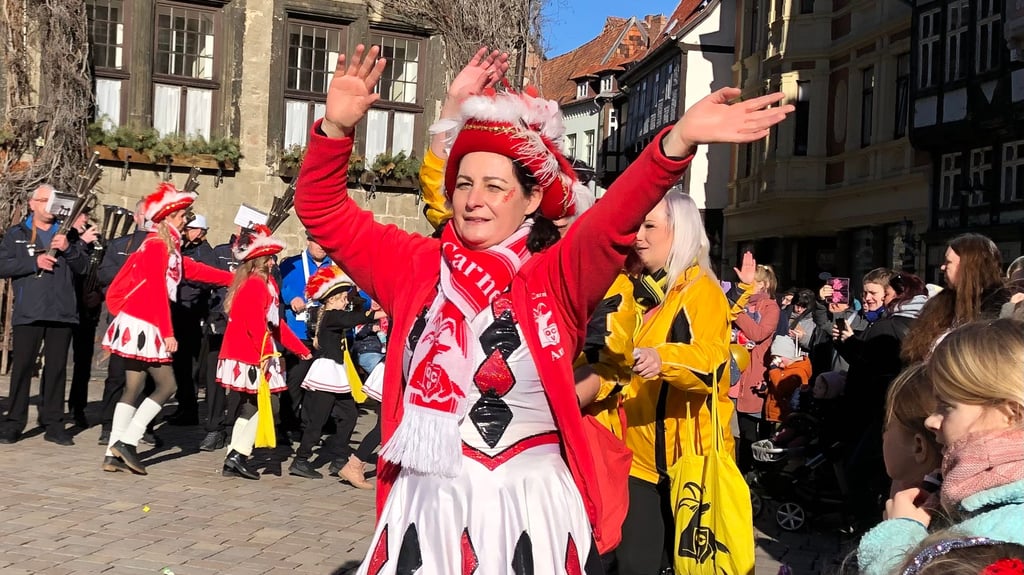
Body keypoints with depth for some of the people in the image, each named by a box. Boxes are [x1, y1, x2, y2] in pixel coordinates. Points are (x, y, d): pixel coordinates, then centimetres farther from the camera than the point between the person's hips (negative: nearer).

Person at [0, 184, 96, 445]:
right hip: (28, 312, -2)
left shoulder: (67, 233, 15)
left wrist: (68, 249, -10)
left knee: (57, 367, 4)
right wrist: (34, 262, -10)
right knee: (22, 366, -3)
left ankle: (53, 424, 9)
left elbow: (82, 266, 6)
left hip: (62, 312, 2)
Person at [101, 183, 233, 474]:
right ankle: (127, 442, -5)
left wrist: (234, 279, 31)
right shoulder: (157, 245, -12)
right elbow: (157, 290, -17)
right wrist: (168, 332, -18)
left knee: (133, 389, 8)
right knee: (167, 384, -5)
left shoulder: (169, 247, 15)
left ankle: (114, 454, 9)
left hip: (143, 325, 9)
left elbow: (193, 270, 24)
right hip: (143, 325, -9)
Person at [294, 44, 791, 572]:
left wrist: (679, 140, -37)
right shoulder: (415, 266, 4)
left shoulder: (556, 277, -4)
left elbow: (611, 223, -21)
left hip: (531, 513, -2)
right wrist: (336, 129, -13)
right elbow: (323, 211, 4)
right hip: (425, 508, 3)